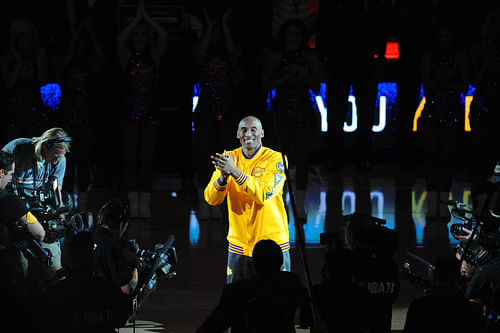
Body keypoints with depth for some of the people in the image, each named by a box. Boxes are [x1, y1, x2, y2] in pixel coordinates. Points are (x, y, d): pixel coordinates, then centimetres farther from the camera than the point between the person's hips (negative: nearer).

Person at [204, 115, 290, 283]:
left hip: (272, 242, -3)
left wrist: (235, 171, -28)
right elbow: (211, 199, -3)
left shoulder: (276, 159, -6)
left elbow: (263, 195, -21)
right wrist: (223, 177, -23)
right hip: (239, 244, 3)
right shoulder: (229, 158, 4)